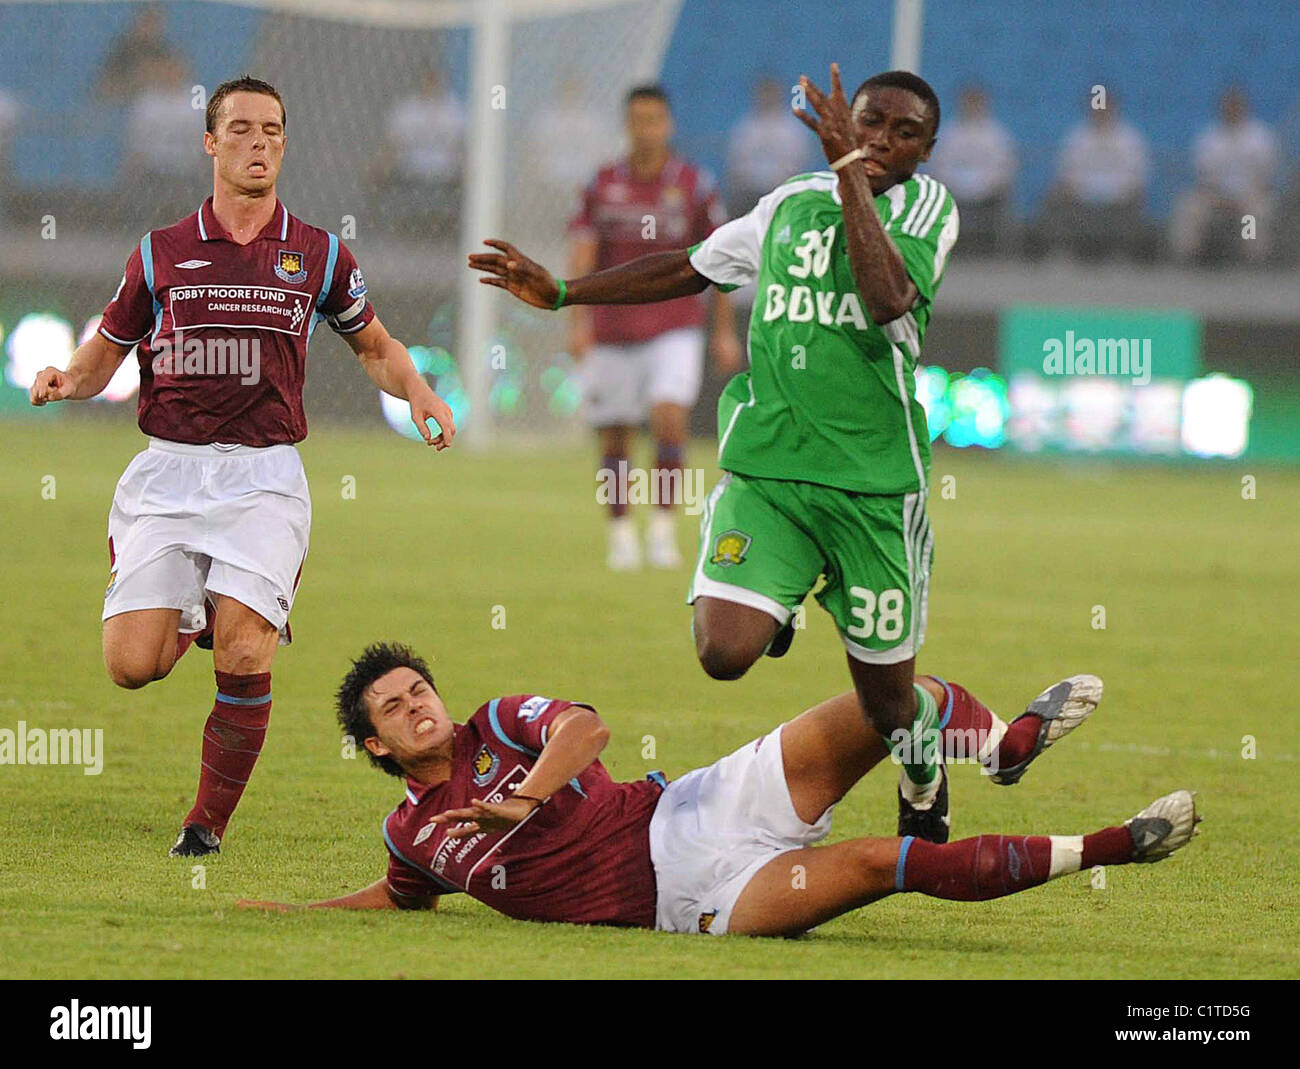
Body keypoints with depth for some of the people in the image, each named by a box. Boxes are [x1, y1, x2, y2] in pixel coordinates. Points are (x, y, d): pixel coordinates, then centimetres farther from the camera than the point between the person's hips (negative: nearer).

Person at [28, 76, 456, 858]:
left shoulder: (319, 256, 7)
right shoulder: (162, 253, 7)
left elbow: (376, 346, 23)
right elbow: (104, 353, 16)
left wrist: (419, 392, 3)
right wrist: (64, 380, -6)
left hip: (264, 475, -1)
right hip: (167, 471, 1)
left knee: (243, 658, -18)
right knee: (133, 664, -10)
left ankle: (211, 820, 0)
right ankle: (197, 611, 26)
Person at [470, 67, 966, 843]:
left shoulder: (926, 205, -2)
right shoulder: (792, 205, 12)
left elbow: (888, 299, -22)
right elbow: (688, 269, 27)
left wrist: (850, 171, -21)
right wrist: (559, 293, 28)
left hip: (874, 482, -3)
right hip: (764, 466, 3)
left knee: (887, 704, 4)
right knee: (724, 652, -18)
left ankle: (924, 746, 42)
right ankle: (781, 599, 18)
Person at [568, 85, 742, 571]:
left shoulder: (694, 184, 1)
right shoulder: (603, 185, 2)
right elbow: (581, 257, -3)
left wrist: (725, 332, 5)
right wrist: (578, 321, -15)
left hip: (675, 327, -1)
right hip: (611, 330, 1)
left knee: (669, 418, -20)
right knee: (614, 438, 3)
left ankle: (663, 528, -10)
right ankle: (620, 534, 18)